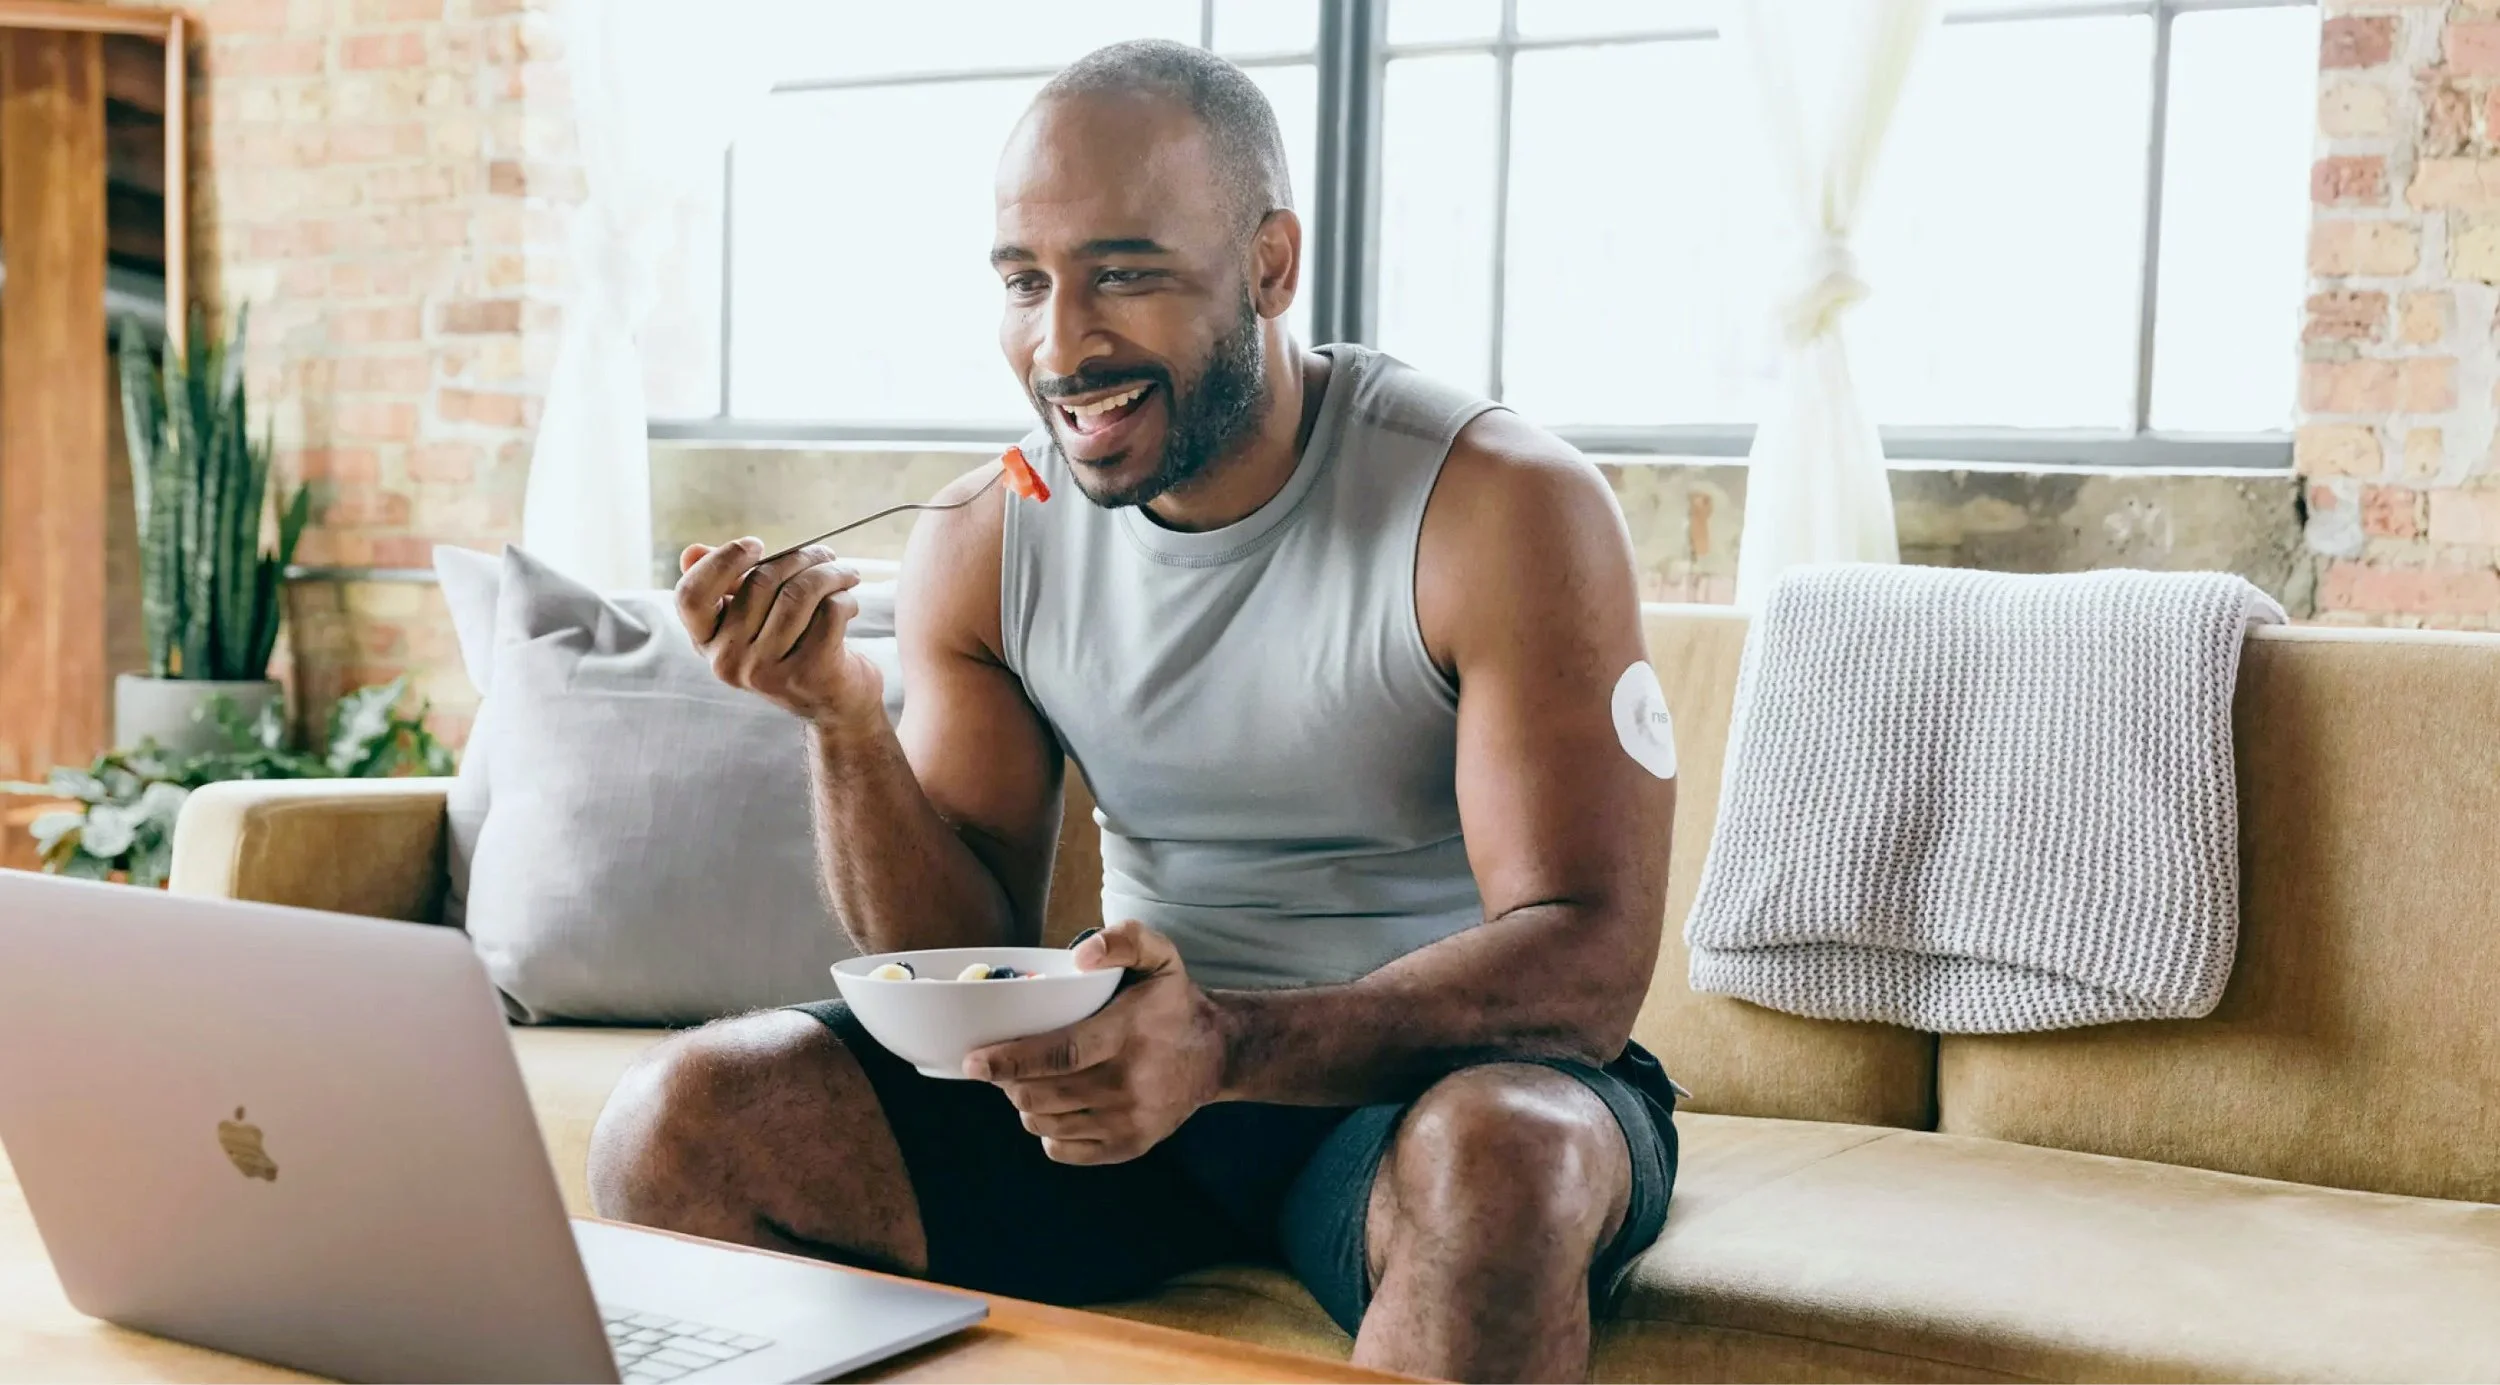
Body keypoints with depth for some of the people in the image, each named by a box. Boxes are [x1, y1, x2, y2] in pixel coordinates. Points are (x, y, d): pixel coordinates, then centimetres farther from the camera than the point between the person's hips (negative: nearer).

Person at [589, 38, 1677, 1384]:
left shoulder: (1503, 506, -14)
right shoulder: (978, 546, 1)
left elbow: (1586, 961, -21)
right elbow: (971, 962, 3)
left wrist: (1228, 1047, -37)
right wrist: (840, 716, -16)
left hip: (1430, 1070, -3)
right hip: (1134, 1062, 4)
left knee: (1502, 1158, -39)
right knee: (678, 1121, -15)